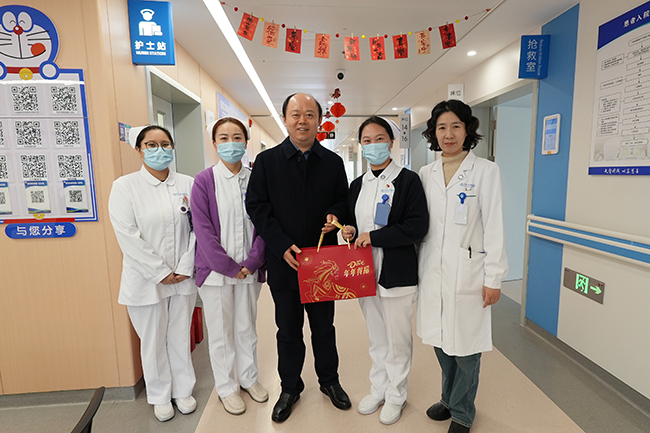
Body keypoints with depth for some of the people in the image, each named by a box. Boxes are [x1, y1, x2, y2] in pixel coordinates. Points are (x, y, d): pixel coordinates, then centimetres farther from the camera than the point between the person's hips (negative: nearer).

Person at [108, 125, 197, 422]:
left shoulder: (187, 184, 2)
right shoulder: (125, 186, -4)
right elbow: (128, 236, -10)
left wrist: (185, 268, -8)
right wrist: (161, 272, -12)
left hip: (183, 278, 2)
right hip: (146, 280, -2)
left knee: (180, 337, 15)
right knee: (153, 341, 12)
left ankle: (183, 390, 35)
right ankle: (160, 396, 34)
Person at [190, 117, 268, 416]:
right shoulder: (204, 181, -6)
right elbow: (203, 230, -10)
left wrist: (251, 262, -10)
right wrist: (229, 267, -13)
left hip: (249, 269, 2)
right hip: (216, 269, -2)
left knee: (247, 327, 17)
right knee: (221, 331, 11)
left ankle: (249, 377, 38)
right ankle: (226, 387, 32)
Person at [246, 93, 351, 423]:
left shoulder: (333, 162, 4)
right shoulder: (267, 161, -2)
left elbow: (343, 201, 11)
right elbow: (256, 206, -5)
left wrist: (335, 215, -13)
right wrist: (283, 245, -15)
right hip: (283, 261, -1)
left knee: (324, 326, 18)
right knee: (288, 330, 15)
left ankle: (329, 380, 41)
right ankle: (290, 388, 36)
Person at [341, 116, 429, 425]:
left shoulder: (408, 180, -9)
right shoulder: (357, 185, 9)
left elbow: (418, 226, -17)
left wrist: (374, 236, -20)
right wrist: (350, 231, -5)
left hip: (397, 275, -5)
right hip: (365, 273, 5)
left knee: (398, 341, 11)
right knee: (376, 338, 20)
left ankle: (396, 396, 33)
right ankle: (378, 389, 40)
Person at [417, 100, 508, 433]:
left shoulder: (485, 171, -4)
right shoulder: (426, 174, 7)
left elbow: (494, 226, -7)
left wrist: (494, 278, -8)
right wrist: (417, 268, 9)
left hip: (467, 272, -4)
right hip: (432, 271, 4)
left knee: (465, 344, 7)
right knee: (440, 340, 16)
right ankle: (449, 399, 39)